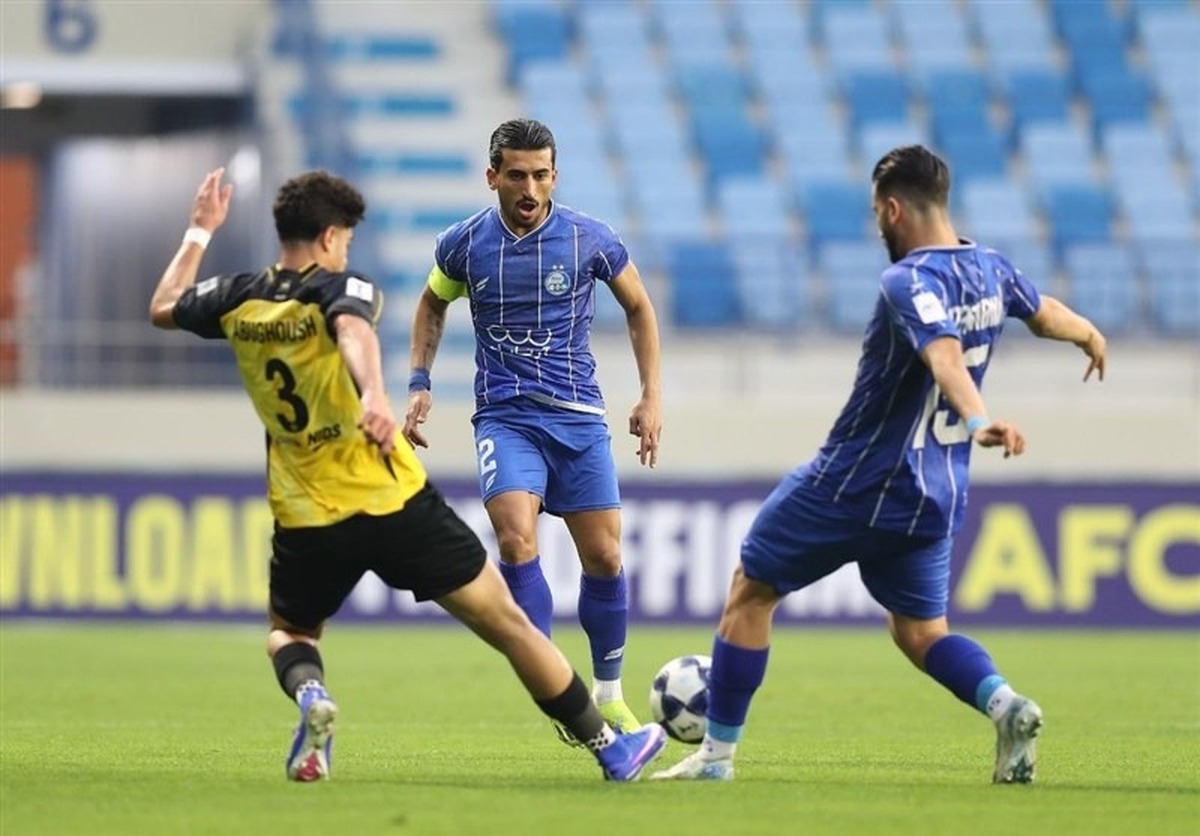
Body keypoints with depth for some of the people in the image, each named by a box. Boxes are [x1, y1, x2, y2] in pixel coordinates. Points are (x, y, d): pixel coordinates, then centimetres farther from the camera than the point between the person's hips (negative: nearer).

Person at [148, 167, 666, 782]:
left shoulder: (238, 301, 5)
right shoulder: (342, 289, -8)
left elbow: (162, 309, 24)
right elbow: (352, 328, -33)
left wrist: (200, 230, 35)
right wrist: (374, 393, -51)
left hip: (306, 521, 3)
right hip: (397, 505, -3)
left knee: (288, 635, 29)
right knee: (506, 622, 9)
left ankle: (309, 693, -8)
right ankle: (609, 748, 14)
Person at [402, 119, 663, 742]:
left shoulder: (588, 239, -5)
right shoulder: (464, 244, -3)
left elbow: (638, 307, 11)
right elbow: (433, 304, 19)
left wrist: (652, 396, 5)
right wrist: (419, 382, 8)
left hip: (578, 416, 1)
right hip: (505, 416, -1)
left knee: (604, 556, 0)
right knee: (517, 539, -23)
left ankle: (608, 696, 21)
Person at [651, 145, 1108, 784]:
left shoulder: (907, 284, -20)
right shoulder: (990, 271, 4)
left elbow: (945, 355, -38)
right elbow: (1046, 315, 24)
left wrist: (977, 421, -56)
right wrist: (1092, 337, 47)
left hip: (853, 484, -7)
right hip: (935, 499, 7)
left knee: (750, 592, 9)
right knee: (920, 630, 18)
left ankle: (717, 753, 12)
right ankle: (1005, 705, -11)